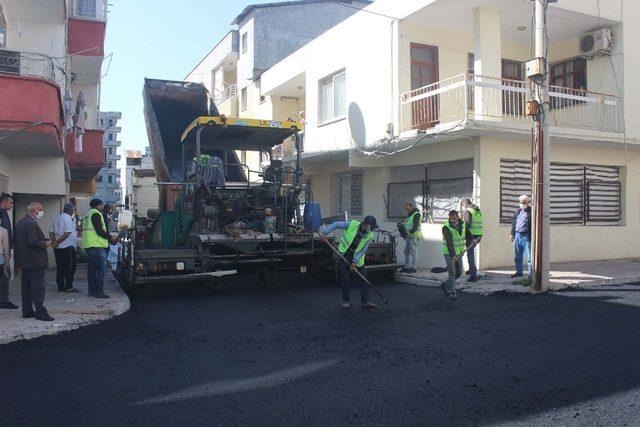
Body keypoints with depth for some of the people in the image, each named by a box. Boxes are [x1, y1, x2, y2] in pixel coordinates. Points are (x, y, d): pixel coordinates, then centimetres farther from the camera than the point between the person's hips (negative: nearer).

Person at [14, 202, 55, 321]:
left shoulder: (20, 223, 14)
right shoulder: (32, 224, -18)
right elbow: (33, 242, -24)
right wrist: (46, 244, -10)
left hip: (24, 261, 10)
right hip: (35, 262, -10)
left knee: (26, 287, 14)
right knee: (38, 287, -6)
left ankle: (27, 311, 19)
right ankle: (40, 312, -5)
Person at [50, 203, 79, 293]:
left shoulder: (57, 218, 15)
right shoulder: (68, 219, -10)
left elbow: (51, 232, 12)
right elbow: (67, 233, -16)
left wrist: (54, 241, 3)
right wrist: (57, 242, -9)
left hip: (58, 248, 8)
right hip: (67, 246, -8)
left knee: (60, 268, 10)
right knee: (70, 267, -3)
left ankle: (61, 287, 14)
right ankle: (69, 287, -2)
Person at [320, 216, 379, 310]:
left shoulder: (369, 236, -9)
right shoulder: (352, 224, -15)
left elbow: (362, 250, -12)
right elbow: (337, 224, -9)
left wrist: (355, 261, -21)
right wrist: (325, 232, -19)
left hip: (357, 258, 2)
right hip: (344, 255, -2)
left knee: (363, 279, -2)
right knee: (344, 279, -2)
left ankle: (365, 302, 5)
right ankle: (346, 301, 9)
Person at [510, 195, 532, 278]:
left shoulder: (531, 211, -4)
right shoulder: (517, 211, 14)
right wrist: (512, 234, 14)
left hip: (526, 236, -6)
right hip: (517, 235, 6)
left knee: (529, 256, -4)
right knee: (518, 256, 13)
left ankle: (531, 273, 2)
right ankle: (519, 272, 23)